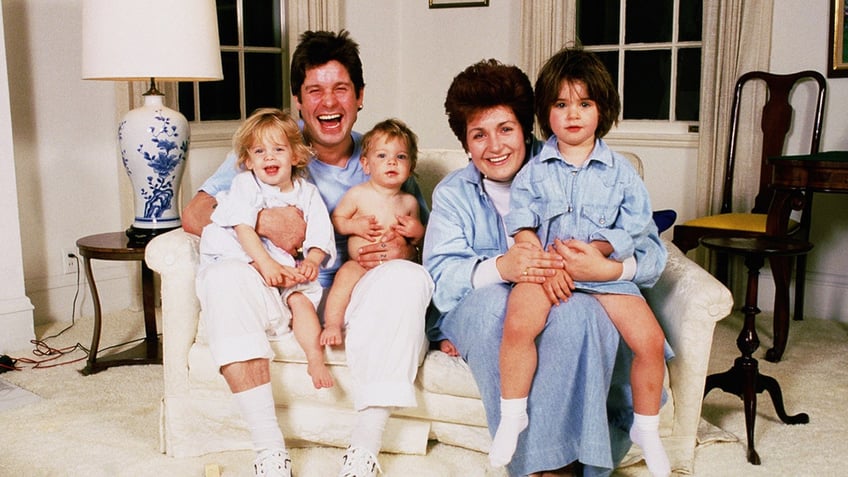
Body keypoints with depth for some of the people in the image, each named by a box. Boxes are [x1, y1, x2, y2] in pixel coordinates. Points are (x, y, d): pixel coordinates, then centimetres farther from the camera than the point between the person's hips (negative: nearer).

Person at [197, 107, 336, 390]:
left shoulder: (307, 192, 10)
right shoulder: (245, 185, 0)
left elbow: (320, 236, 3)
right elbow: (243, 227, -14)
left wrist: (311, 261, -19)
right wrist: (266, 263, -27)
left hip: (288, 268, 1)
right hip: (244, 259, -1)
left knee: (301, 300, -22)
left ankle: (315, 358, -24)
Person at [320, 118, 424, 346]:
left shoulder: (409, 202, 11)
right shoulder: (357, 194, 3)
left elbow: (417, 242, 21)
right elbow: (335, 219, 9)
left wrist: (419, 231, -3)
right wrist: (355, 226, -10)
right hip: (361, 266, -2)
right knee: (346, 273, -32)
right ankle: (332, 325, -26)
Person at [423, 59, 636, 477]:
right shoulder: (453, 193, 9)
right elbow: (438, 274, -9)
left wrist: (610, 268, -30)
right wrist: (500, 268, -31)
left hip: (557, 304, 0)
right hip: (475, 313, 1)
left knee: (579, 310, -34)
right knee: (494, 300, -33)